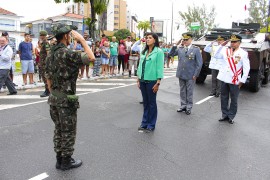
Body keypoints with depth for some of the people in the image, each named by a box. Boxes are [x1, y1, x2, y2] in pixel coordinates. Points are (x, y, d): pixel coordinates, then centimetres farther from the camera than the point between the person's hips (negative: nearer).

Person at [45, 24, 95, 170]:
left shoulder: (51, 54, 8)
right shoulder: (67, 53, -19)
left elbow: (48, 77, 13)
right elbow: (91, 58, -17)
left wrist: (53, 94, 20)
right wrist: (81, 39, -11)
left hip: (54, 98, 8)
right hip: (66, 99, -8)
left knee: (59, 130, 17)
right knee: (68, 132, 6)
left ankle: (59, 159, 28)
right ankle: (66, 161, 19)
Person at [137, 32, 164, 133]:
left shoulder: (158, 52, -6)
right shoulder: (144, 52, 11)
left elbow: (160, 67, -9)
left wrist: (158, 83, -13)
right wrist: (138, 79, 11)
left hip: (152, 81, -5)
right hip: (143, 80, 5)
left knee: (152, 103, 5)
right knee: (145, 103, 13)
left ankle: (151, 125, 16)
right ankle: (144, 123, 23)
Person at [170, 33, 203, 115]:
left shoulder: (196, 49, -4)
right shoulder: (180, 49, 5)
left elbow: (199, 63, -5)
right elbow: (171, 54, 4)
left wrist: (195, 74, -8)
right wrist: (175, 45, -5)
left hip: (190, 76, -4)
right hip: (181, 74, 4)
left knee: (189, 92, 7)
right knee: (182, 91, 13)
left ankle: (189, 107, 18)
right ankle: (183, 106, 26)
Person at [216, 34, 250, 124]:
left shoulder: (243, 53, -6)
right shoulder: (225, 50, 5)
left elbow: (246, 68, -6)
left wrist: (242, 80, -10)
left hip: (235, 80, -3)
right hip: (224, 79, 4)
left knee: (234, 100, 8)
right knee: (223, 98, 12)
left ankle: (231, 117, 21)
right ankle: (225, 115, 25)